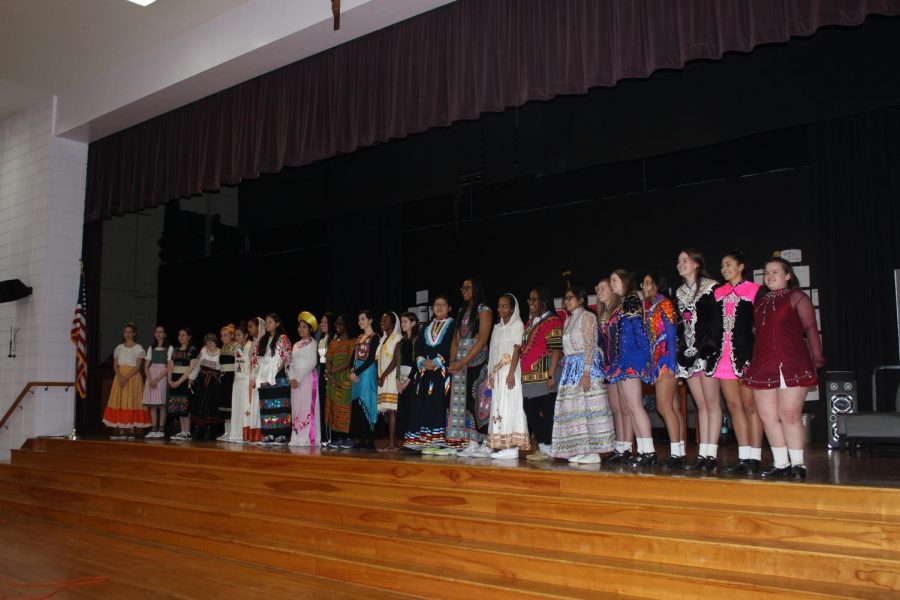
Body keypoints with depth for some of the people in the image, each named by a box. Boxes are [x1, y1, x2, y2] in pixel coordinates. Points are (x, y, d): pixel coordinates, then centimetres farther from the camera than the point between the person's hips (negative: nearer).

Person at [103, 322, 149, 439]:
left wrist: (127, 377, -18)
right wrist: (120, 377, -11)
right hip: (120, 376, 4)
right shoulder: (119, 348, 12)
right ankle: (120, 430, -2)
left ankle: (131, 430, -7)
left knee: (132, 402, -7)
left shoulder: (138, 348, 0)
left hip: (133, 377, -4)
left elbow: (138, 366, -7)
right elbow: (115, 365, 7)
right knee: (119, 402, -2)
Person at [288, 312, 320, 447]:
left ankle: (308, 439, -8)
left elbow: (312, 362, -11)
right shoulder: (296, 345, 18)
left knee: (307, 408, -8)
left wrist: (299, 378, -15)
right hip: (295, 380, 7)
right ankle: (297, 438, 8)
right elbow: (292, 363, 14)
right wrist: (292, 378, -3)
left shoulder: (312, 343, -2)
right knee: (296, 409, 5)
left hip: (307, 378, -7)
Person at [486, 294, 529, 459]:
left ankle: (512, 447, -10)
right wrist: (491, 374, 8)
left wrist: (511, 373, -17)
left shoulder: (517, 325, -1)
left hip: (510, 372, -7)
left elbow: (517, 350, -9)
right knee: (498, 407, 3)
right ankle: (502, 445, 4)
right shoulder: (497, 327, 18)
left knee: (510, 406, -10)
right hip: (497, 373, 7)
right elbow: (494, 352, 15)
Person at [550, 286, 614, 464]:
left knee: (588, 406, -9)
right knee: (573, 408, 5)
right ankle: (580, 450, 8)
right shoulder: (568, 321, 21)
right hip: (571, 367, 8)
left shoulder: (587, 316, -3)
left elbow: (590, 345, -12)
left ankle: (593, 451, -7)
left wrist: (586, 372, -20)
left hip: (586, 364, -8)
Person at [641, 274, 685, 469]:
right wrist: (650, 363, 11)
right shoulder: (648, 307, 18)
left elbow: (672, 335, -13)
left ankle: (675, 453, -12)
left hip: (666, 360, -8)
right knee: (673, 407, 7)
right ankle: (680, 453, 9)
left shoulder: (664, 304, -5)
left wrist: (671, 363, -19)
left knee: (664, 406, -13)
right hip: (656, 361, 8)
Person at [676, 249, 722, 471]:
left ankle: (712, 454, -3)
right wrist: (680, 350, 10)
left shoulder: (711, 288, -3)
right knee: (701, 405, 8)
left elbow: (717, 320, -8)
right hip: (689, 352, 6)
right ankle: (703, 453, 9)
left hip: (707, 350, -6)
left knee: (711, 403, -5)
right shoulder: (680, 292, 17)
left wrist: (713, 349, -15)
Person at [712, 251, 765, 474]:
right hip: (724, 355, 5)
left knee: (749, 406, -3)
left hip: (746, 354, -5)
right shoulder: (718, 292, 15)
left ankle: (755, 458, 2)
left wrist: (757, 353, -11)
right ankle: (743, 458, 12)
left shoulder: (754, 290, 1)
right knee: (733, 406, 7)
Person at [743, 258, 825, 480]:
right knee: (768, 416, 4)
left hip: (791, 365, -6)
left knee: (789, 415, -8)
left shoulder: (796, 297, 2)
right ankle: (780, 463, 12)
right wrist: (752, 362, 14)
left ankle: (797, 464, 4)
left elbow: (810, 328, -6)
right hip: (763, 366, 6)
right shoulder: (761, 302, 19)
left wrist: (817, 356, -15)